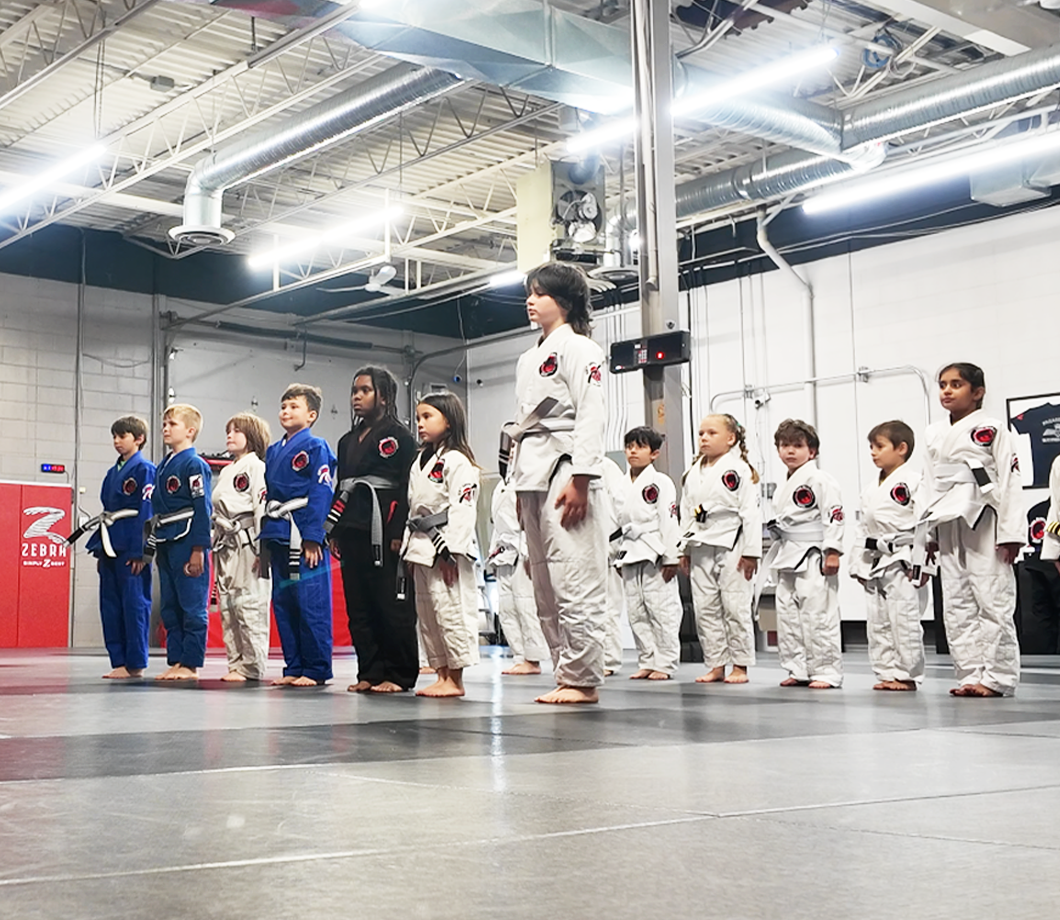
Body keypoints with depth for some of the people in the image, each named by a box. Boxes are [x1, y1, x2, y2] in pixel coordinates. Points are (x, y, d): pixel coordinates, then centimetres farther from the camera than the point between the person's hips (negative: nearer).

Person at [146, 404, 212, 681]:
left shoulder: (195, 464, -9)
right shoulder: (163, 466, 16)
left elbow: (202, 509, -13)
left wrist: (198, 550, -17)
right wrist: (151, 546, 16)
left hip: (187, 544, -9)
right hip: (166, 545, 9)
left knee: (192, 606, -3)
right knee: (170, 607, 11)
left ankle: (190, 664, 2)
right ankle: (175, 661, 17)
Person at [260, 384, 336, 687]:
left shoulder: (316, 448, -5)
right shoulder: (273, 451, 17)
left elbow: (321, 495, -11)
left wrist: (312, 540, -17)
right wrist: (265, 542, 15)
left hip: (305, 538, -8)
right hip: (279, 537, 8)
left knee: (311, 604, -4)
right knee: (283, 603, 10)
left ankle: (316, 670, 2)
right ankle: (294, 667, 18)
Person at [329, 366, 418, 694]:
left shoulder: (399, 436, -3)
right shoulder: (348, 441, 19)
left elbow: (406, 486, -9)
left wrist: (399, 533, -16)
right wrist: (335, 532, 13)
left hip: (383, 531, -7)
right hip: (352, 530, 7)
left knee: (391, 603, -5)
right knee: (358, 605, 7)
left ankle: (399, 674, 2)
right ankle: (370, 672, 14)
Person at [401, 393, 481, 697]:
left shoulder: (457, 461, -10)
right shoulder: (421, 461, 18)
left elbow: (462, 508, -17)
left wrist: (451, 550, -23)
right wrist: (409, 549, 17)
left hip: (446, 547, -10)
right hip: (422, 548, 10)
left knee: (451, 609, -8)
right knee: (426, 613, 11)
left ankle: (455, 679, -2)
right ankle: (442, 675, 19)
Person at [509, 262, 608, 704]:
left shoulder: (578, 348, -4)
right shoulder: (530, 358, 22)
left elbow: (590, 415, -13)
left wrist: (579, 480, -20)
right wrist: (520, 485, 18)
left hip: (565, 470, -9)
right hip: (533, 475, 9)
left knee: (574, 580, -10)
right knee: (545, 586, 10)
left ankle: (583, 679, -4)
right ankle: (566, 675, 17)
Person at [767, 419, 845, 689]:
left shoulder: (820, 481, -9)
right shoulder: (784, 488, 17)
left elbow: (833, 516, -14)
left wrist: (832, 552, -18)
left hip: (813, 557, -9)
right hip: (788, 558, 9)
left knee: (818, 614, -8)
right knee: (787, 614, 10)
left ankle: (825, 671, -1)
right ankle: (798, 669, 19)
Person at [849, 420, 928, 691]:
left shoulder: (913, 482, -8)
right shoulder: (870, 490, 15)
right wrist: (858, 564, 13)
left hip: (903, 561, -8)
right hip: (875, 563, 8)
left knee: (904, 620, -6)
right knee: (877, 622, 9)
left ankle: (908, 675, 3)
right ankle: (887, 673, 17)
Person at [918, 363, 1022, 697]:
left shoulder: (991, 429, -3)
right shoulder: (934, 435, 13)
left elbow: (1009, 480, -7)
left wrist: (1010, 532, -13)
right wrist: (929, 533, 13)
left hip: (985, 523, -6)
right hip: (949, 525, 6)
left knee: (993, 601, -4)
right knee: (956, 605, 7)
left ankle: (996, 677, 2)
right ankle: (970, 675, 14)